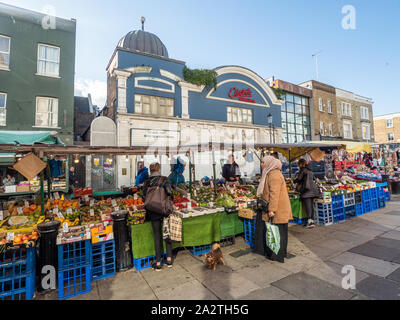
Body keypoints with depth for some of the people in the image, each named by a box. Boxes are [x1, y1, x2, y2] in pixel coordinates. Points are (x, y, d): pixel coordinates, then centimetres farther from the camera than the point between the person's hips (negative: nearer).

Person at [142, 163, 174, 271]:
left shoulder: (146, 182, 0)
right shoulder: (164, 179, -8)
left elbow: (144, 198, 0)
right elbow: (169, 192, -18)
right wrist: (171, 200, 1)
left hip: (153, 213, 2)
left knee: (157, 236, 11)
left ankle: (158, 263, 19)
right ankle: (169, 259, 22)